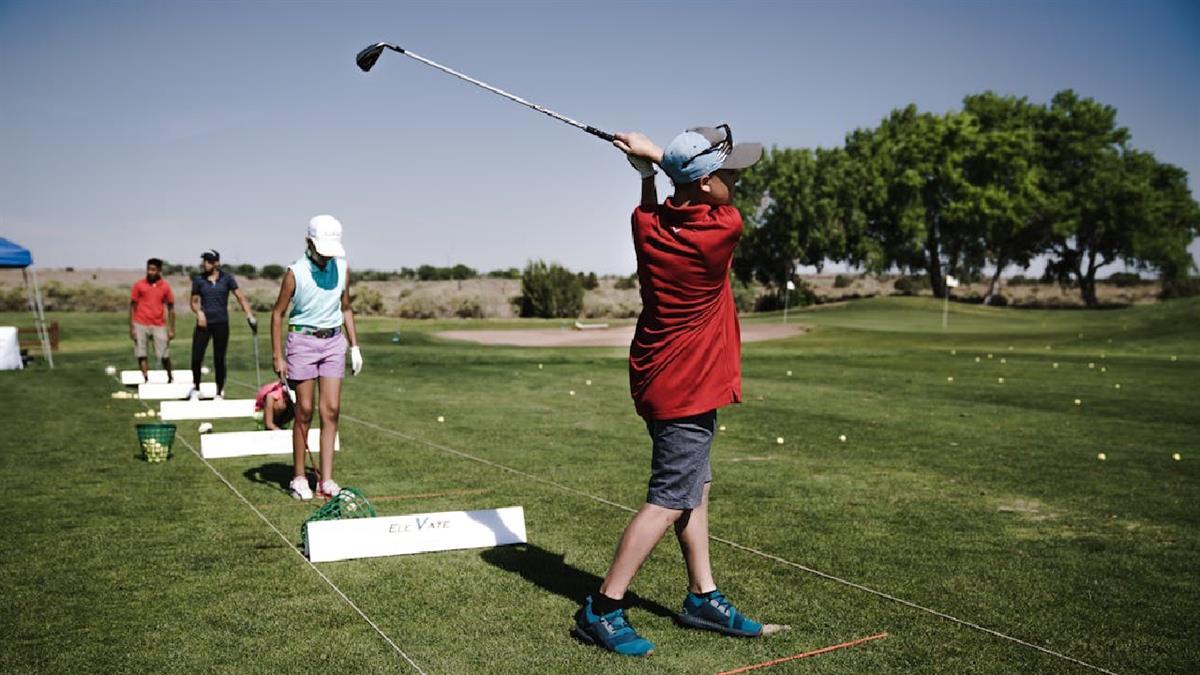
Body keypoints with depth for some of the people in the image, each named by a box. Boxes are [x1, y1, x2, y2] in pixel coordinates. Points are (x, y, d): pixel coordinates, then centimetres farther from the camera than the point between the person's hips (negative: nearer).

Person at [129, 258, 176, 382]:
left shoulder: (165, 286, 2)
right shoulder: (138, 284, 0)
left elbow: (171, 308, 7)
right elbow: (132, 306, 3)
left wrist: (172, 329, 2)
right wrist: (131, 328, -2)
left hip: (158, 325, 0)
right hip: (140, 325, 0)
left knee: (165, 355, 0)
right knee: (141, 355, 0)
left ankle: (170, 378, 21)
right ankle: (146, 380, 5)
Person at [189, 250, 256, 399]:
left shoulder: (227, 278, 1)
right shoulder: (199, 279, 4)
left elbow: (240, 297, -1)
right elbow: (194, 301, 10)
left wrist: (250, 316, -12)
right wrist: (199, 312, -11)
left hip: (221, 324, -1)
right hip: (204, 324, 1)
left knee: (219, 360, 3)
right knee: (196, 358, -4)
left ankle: (219, 393, 16)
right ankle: (196, 389, 18)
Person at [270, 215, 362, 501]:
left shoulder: (342, 268, 4)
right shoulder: (295, 272, -9)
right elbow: (278, 313, -3)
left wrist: (355, 346, 9)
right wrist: (277, 356, -6)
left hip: (333, 341, 4)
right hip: (303, 340, -4)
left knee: (331, 409, -3)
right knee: (305, 411, -1)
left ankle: (326, 479, 0)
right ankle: (299, 478, 11)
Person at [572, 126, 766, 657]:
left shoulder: (648, 226, -2)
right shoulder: (724, 230, -20)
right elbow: (722, 203, 2)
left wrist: (648, 168, 10)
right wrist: (656, 154, 3)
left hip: (659, 379, 8)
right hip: (686, 390, -8)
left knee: (695, 488, 17)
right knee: (670, 502, -2)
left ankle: (703, 598, 28)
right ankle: (601, 610, 4)